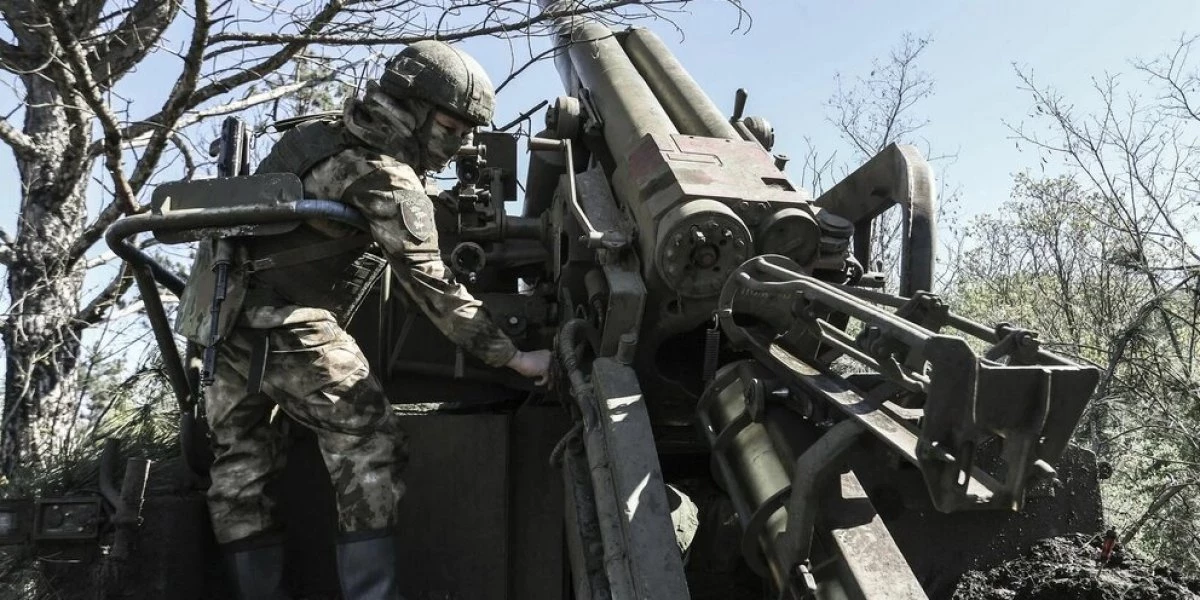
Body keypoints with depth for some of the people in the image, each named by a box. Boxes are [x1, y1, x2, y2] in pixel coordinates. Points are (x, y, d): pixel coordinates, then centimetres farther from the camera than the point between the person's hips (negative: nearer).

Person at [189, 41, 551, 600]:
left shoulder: (319, 133, 13)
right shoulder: (387, 180, -13)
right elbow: (431, 286, -16)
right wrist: (513, 356, -13)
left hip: (223, 313, 9)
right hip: (290, 329, -9)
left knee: (240, 470, 13)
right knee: (370, 451, -3)